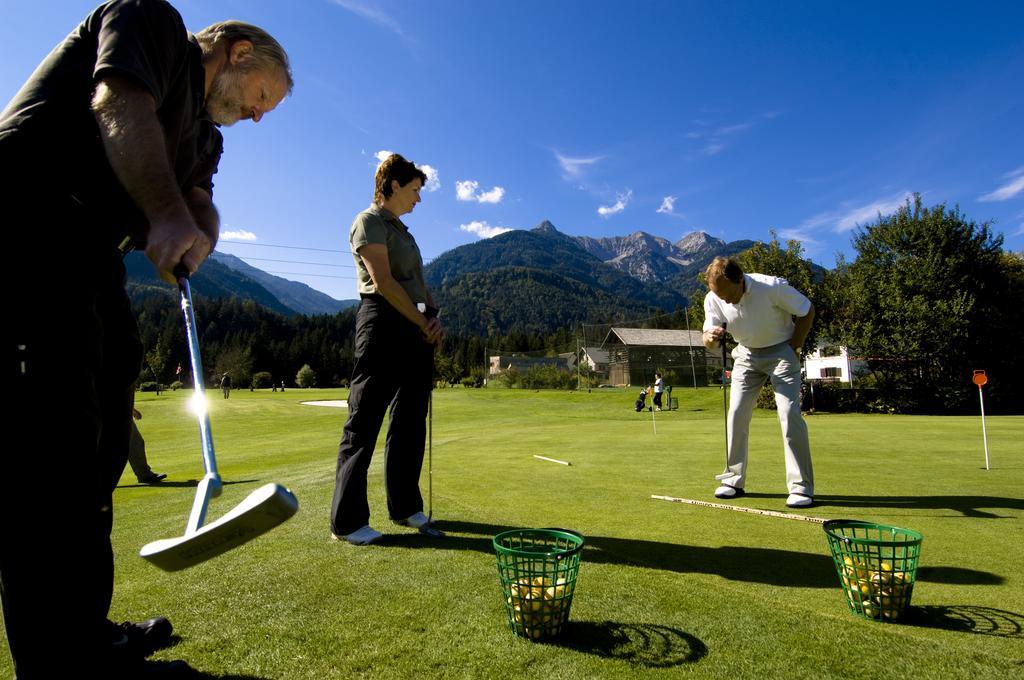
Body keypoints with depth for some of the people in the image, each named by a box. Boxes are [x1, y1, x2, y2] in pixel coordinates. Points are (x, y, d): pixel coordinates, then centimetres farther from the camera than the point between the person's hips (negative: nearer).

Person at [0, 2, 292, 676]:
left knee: (97, 443, 8)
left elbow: (201, 205, 9)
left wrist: (194, 236, -15)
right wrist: (167, 215, -27)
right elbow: (119, 103, -13)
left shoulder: (203, 135, 26)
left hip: (89, 254, 9)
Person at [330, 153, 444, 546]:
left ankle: (405, 507, 21)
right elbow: (383, 282, -14)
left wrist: (434, 318, 3)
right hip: (384, 325, -9)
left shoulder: (400, 229, 23)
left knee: (410, 422, 10)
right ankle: (347, 521, 1)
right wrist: (423, 323, -10)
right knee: (364, 422, -6)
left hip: (416, 331, 9)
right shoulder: (369, 222, -3)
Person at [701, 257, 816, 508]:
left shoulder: (773, 287, -26)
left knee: (789, 413, -15)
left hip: (781, 351, -4)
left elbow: (807, 311, -11)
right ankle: (734, 479, 10)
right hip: (746, 354, 4)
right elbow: (708, 340, -10)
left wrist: (793, 348, -10)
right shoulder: (713, 299, -16)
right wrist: (711, 337, -34)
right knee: (736, 414, -1)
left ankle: (801, 486, -6)